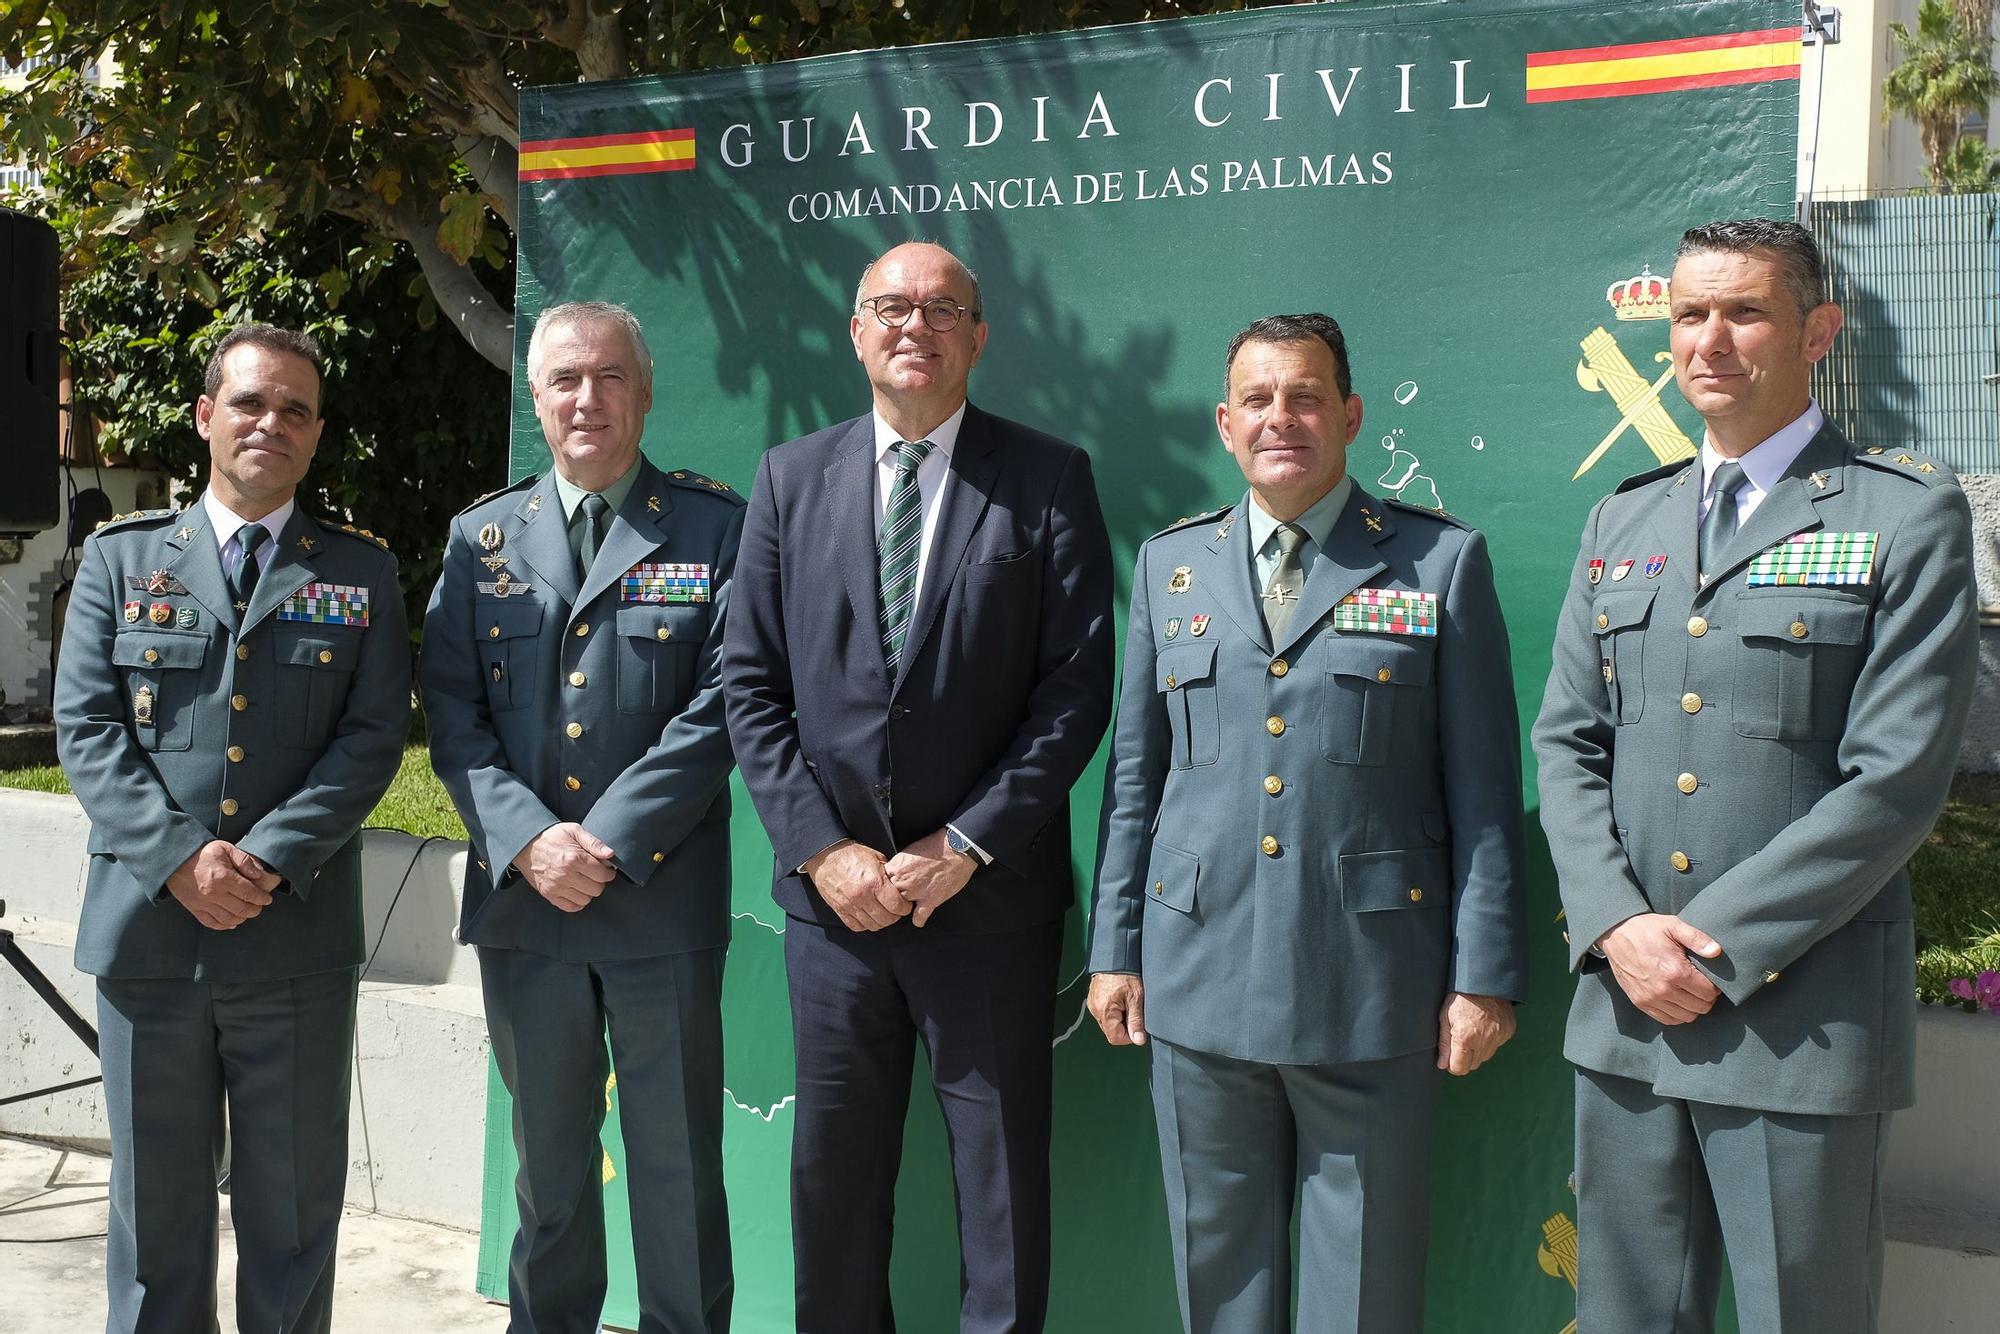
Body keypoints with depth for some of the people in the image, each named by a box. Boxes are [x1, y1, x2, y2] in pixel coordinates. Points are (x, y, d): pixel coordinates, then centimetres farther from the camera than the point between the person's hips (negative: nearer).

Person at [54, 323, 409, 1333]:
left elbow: (374, 736, -3)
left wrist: (268, 859, -15)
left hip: (299, 939, 0)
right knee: (154, 1200, 12)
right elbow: (85, 727, -1)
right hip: (148, 931, 1)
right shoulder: (120, 556, 8)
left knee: (293, 1203, 9)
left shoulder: (360, 571, 6)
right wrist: (179, 857, -14)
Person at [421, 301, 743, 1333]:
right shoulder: (482, 536, 10)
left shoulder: (715, 527, 0)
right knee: (548, 1157, 16)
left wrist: (610, 844, -14)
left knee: (677, 1160, 6)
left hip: (662, 900, -3)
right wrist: (527, 839, -11)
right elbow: (451, 711, 4)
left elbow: (719, 705, -7)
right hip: (520, 900, 3)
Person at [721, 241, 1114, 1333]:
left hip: (991, 897, -2)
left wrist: (964, 846, -12)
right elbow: (752, 683, 4)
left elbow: (1077, 683, -6)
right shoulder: (790, 479, 7)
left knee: (1002, 1186, 8)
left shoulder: (1048, 480, -1)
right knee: (832, 1178, 14)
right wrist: (821, 849, -6)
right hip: (833, 891, 3)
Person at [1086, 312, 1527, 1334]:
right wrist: (1113, 948, 8)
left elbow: (1482, 788, -1)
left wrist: (1485, 976, -4)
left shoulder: (1443, 561, 1)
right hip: (1200, 980, 3)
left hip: (1372, 983, -2)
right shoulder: (1169, 563, 11)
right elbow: (1134, 774, 12)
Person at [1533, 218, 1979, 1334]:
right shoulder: (1622, 521, 14)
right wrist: (1616, 927, -7)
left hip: (1802, 1022, -4)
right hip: (1625, 1004, 5)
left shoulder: (1908, 513, -3)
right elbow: (1566, 745, 9)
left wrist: (1712, 947, -14)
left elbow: (1895, 780, -11)